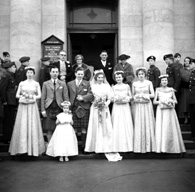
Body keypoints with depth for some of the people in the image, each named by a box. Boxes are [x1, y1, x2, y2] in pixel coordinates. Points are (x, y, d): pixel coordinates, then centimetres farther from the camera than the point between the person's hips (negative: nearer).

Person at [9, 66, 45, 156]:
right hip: (23, 106, 1)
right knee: (22, 126, -4)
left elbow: (39, 95, 4)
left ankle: (33, 148, 5)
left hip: (32, 106, -1)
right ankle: (22, 147, 2)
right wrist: (22, 96, -10)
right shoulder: (22, 83, 10)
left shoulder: (36, 84, 8)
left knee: (33, 126, -3)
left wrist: (31, 96, -12)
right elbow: (17, 95, 9)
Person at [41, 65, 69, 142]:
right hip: (49, 109, 0)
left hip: (59, 108, 0)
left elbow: (66, 98, 5)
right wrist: (43, 110, -2)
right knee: (49, 130, 3)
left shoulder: (63, 84, 10)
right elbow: (43, 98, 6)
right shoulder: (45, 84, 10)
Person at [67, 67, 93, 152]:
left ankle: (84, 146, 12)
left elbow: (91, 94, 0)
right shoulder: (69, 84, 12)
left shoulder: (87, 84, 10)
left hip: (84, 108, 0)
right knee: (74, 128, 1)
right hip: (73, 108, 1)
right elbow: (67, 96, 9)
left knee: (84, 128, 3)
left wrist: (83, 98, -15)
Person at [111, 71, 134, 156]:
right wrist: (116, 99, -15)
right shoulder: (113, 87, 8)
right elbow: (111, 98, 5)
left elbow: (131, 96, 7)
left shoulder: (127, 86, 8)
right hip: (117, 108, 0)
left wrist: (126, 98, -12)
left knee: (127, 125, -2)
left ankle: (127, 146, 4)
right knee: (117, 126, -3)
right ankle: (118, 147, 2)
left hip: (126, 107, 0)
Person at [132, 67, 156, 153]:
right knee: (138, 125, -2)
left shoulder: (149, 83, 5)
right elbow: (132, 95, 10)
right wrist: (136, 97, -10)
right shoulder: (134, 84, 8)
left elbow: (153, 94, -1)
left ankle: (148, 146, 5)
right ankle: (139, 147, 4)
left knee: (148, 124, -2)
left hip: (147, 105, -1)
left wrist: (144, 95, -13)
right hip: (137, 106, 1)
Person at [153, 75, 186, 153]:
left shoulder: (171, 90, 11)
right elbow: (154, 101, 3)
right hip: (161, 111, -1)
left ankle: (171, 148, 5)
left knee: (170, 128, -3)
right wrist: (162, 101, -12)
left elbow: (175, 101, 11)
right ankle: (161, 148, -5)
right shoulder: (158, 90, 7)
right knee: (161, 128, -8)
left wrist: (171, 101, -9)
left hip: (170, 111, 1)